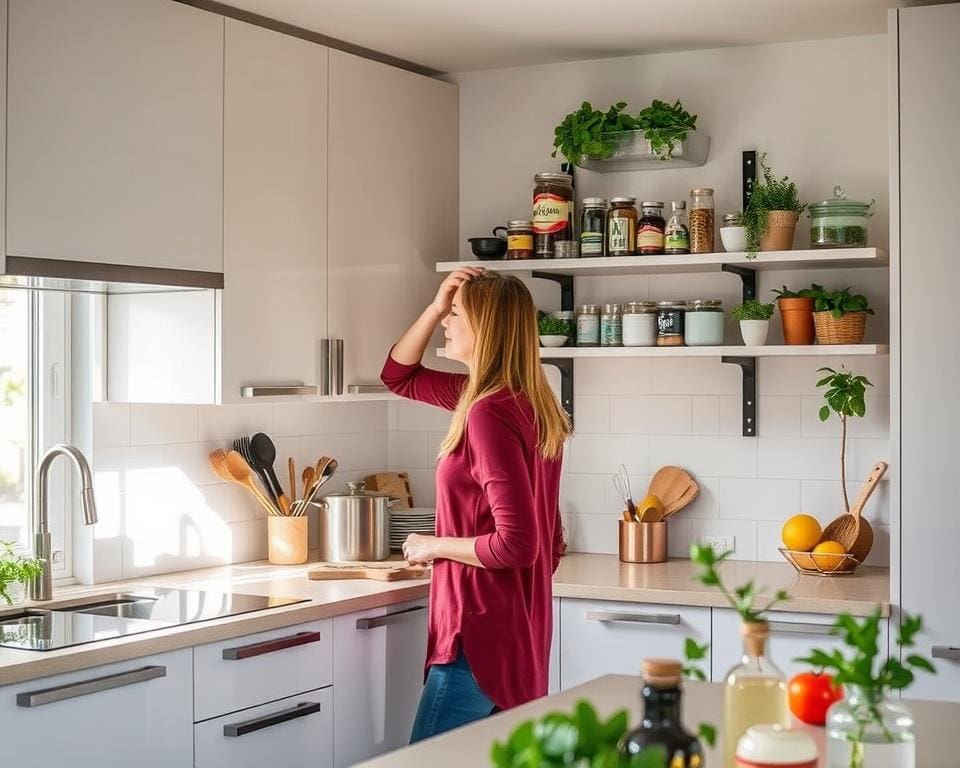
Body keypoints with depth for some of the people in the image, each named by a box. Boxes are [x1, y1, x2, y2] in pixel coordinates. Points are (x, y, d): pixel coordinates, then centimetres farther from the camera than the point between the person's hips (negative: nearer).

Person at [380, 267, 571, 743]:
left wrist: (435, 546, -10)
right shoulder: (524, 401, 8)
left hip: (481, 636, -9)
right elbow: (398, 376, 21)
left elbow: (516, 543, -25)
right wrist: (434, 307, 7)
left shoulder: (490, 412, -20)